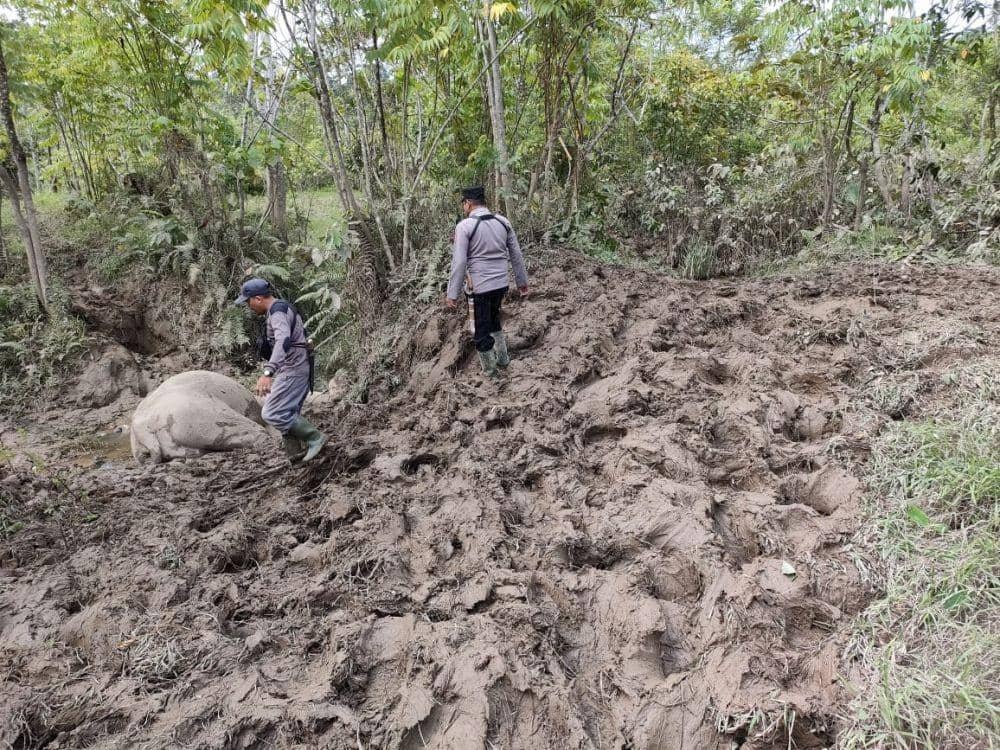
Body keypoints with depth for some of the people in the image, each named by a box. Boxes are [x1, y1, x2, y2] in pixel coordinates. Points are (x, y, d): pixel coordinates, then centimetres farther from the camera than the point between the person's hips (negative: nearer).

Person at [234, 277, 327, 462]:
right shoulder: (281, 309, 18)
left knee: (272, 414, -13)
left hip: (293, 369, -11)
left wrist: (267, 373, -46)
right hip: (293, 369, 11)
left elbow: (283, 341, -35)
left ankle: (314, 438, -8)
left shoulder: (278, 311, -16)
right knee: (287, 415, 10)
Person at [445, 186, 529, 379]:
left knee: (482, 331, 10)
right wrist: (522, 281, 19)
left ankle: (491, 372, 21)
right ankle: (503, 358, 38)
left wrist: (452, 294, -10)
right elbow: (516, 255, 9)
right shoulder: (503, 222, 4)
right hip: (501, 284, 6)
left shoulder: (464, 226, -12)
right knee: (494, 320, 29)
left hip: (479, 287, -5)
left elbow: (459, 262, -15)